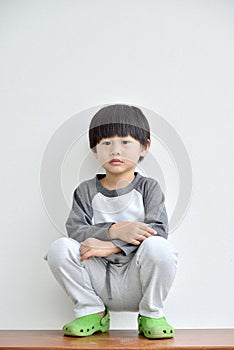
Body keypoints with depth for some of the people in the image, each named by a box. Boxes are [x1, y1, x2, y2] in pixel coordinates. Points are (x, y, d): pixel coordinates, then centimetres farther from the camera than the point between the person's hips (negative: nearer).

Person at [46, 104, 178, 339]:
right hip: (98, 281, 2)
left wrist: (110, 246, -24)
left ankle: (151, 314, -4)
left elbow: (157, 230, -13)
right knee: (60, 247, -22)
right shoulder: (86, 191, 7)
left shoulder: (148, 187, 3)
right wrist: (115, 230, -26)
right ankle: (91, 311, 0)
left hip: (135, 284, -1)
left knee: (157, 246, -31)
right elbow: (75, 230, -8)